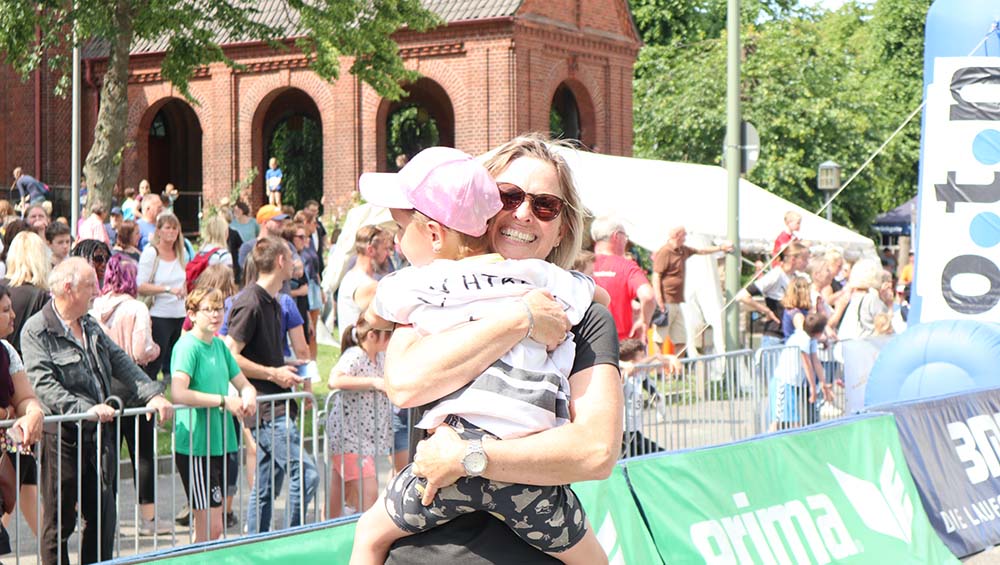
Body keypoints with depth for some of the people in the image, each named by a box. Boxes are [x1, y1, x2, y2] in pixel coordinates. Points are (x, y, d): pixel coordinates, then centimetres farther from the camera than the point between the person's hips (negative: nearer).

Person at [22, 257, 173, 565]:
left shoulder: (91, 326, 15)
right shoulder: (36, 331, -10)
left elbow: (121, 364, 9)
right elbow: (44, 386, -20)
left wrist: (153, 395, -6)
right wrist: (87, 409, -30)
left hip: (97, 434, 7)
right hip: (61, 436, -7)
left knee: (103, 517, 12)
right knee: (58, 522, 3)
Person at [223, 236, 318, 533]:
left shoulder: (272, 302, 16)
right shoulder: (250, 303, -15)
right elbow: (230, 356, -19)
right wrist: (273, 373, -14)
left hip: (274, 406, 10)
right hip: (266, 408, -10)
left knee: (266, 486, 12)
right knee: (305, 474, -13)